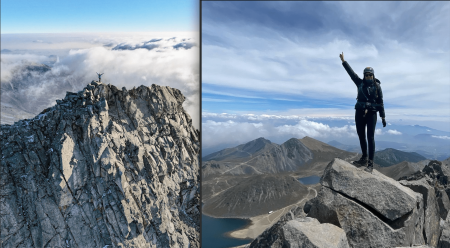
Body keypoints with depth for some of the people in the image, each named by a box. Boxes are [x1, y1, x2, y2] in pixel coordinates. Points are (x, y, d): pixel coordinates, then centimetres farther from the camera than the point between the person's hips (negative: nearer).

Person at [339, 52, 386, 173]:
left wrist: (383, 117, -2)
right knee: (361, 136, 11)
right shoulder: (360, 83, 8)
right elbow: (351, 72, 10)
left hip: (371, 114, -4)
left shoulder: (377, 86, 1)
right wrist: (343, 61, 9)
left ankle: (370, 164, -10)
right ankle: (364, 158, 27)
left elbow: (380, 102, 1)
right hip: (360, 113, 4)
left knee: (370, 137, -9)